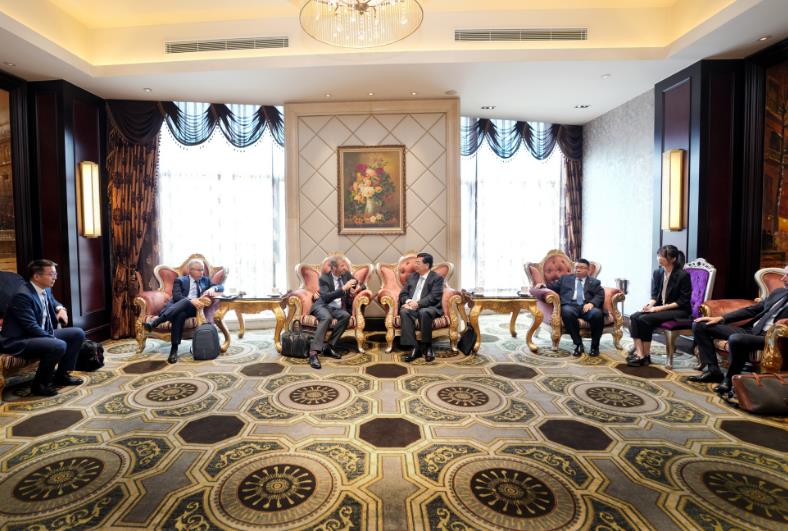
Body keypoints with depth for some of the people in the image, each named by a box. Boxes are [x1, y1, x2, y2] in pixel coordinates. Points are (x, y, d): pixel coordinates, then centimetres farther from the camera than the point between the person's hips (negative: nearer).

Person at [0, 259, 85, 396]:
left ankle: (61, 375, 11)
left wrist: (61, 309, 5)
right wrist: (54, 339, -19)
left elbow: (53, 302, 29)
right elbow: (32, 327, -26)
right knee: (59, 346, -33)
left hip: (41, 334, 10)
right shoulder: (23, 295, -23)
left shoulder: (46, 289, 4)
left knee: (78, 333, 3)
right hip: (18, 341, -10)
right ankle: (39, 384, -11)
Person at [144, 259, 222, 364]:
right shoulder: (180, 280, 11)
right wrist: (191, 301, -25)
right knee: (180, 315, -39)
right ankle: (174, 349, -43)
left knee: (185, 303, -36)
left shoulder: (206, 280, 23)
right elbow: (176, 297, -6)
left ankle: (156, 322, -44)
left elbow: (221, 287, 13)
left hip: (192, 309, 1)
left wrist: (212, 288, -11)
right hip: (176, 308, -1)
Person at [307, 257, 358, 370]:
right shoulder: (324, 278, -9)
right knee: (327, 317, -38)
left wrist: (355, 288, -5)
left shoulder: (346, 274, 6)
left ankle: (329, 346, -21)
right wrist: (344, 288, -27)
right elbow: (326, 298, -23)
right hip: (322, 306, -5)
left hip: (337, 308, 5)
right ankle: (314, 352, -39)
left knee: (346, 315, -29)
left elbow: (357, 284, 20)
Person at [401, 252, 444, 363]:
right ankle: (415, 347, -30)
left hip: (430, 307, -4)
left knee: (423, 312, -39)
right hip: (412, 306, 4)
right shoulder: (412, 276, 20)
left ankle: (427, 346, -20)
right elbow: (403, 293, 15)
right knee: (404, 312, -30)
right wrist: (408, 301, -8)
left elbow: (434, 297, -11)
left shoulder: (437, 278, 2)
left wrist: (418, 303, -23)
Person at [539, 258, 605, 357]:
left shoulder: (594, 282, 23)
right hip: (570, 305, 0)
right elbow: (553, 285, 19)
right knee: (567, 312, -37)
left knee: (598, 314, -34)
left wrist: (592, 303, -13)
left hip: (587, 306, 1)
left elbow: (600, 295, 8)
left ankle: (595, 346, -12)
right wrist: (543, 285, -4)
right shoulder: (565, 278, 26)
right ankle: (578, 344, -23)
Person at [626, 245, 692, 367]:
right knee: (634, 317, -20)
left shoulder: (683, 275, -13)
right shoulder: (657, 273, 5)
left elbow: (684, 301, -13)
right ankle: (639, 353, -26)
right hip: (659, 308, 7)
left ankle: (646, 355, -14)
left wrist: (661, 308, -20)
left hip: (679, 311, -6)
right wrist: (650, 305, -10)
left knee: (645, 319, -28)